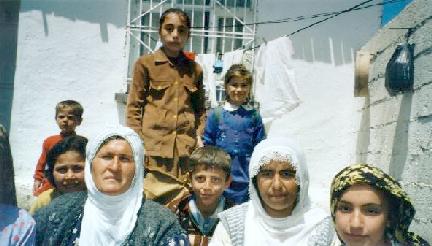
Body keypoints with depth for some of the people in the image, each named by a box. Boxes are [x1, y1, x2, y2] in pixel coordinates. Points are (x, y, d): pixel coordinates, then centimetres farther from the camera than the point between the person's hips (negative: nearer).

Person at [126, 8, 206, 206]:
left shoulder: (195, 69, 13)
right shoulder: (145, 63, 3)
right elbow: (134, 107, 1)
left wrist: (199, 136, 5)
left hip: (187, 150, 3)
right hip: (153, 147, -3)